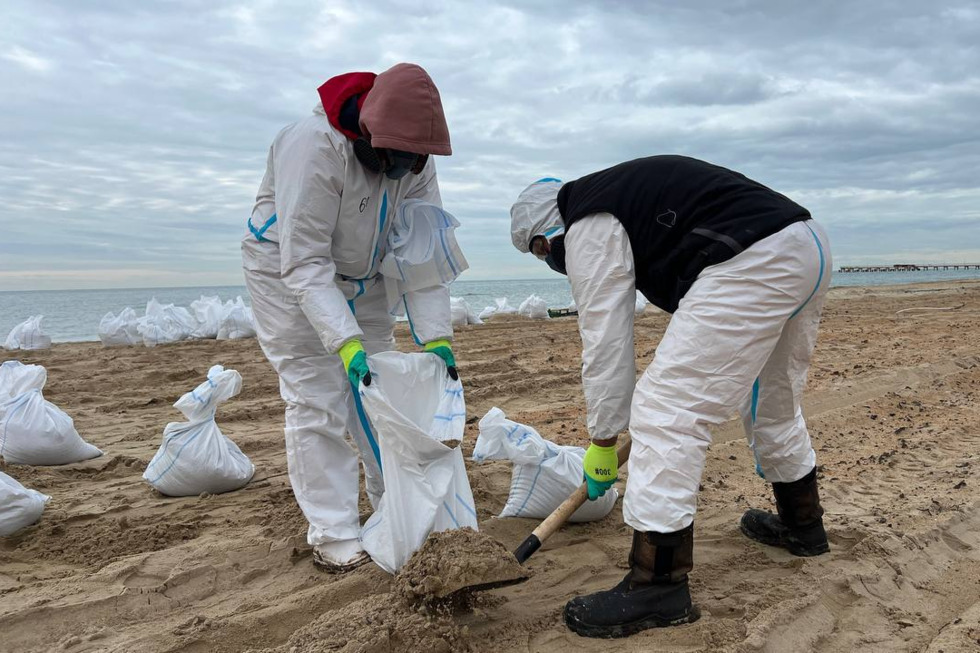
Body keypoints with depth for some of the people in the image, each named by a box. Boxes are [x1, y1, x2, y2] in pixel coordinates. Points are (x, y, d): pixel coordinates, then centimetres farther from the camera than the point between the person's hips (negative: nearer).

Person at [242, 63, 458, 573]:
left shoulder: (413, 159, -15)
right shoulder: (313, 148, -34)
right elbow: (304, 264, -33)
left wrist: (435, 336, -24)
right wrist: (346, 343, -40)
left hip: (361, 279, 6)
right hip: (288, 270, -5)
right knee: (317, 402, -7)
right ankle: (332, 536, 3)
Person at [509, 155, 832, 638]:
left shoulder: (587, 227, 0)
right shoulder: (622, 192, 28)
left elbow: (604, 341, -2)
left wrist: (603, 441, 8)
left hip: (754, 262, -11)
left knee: (665, 412, -9)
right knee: (774, 400, 27)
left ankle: (658, 587, -3)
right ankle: (801, 523, 47)